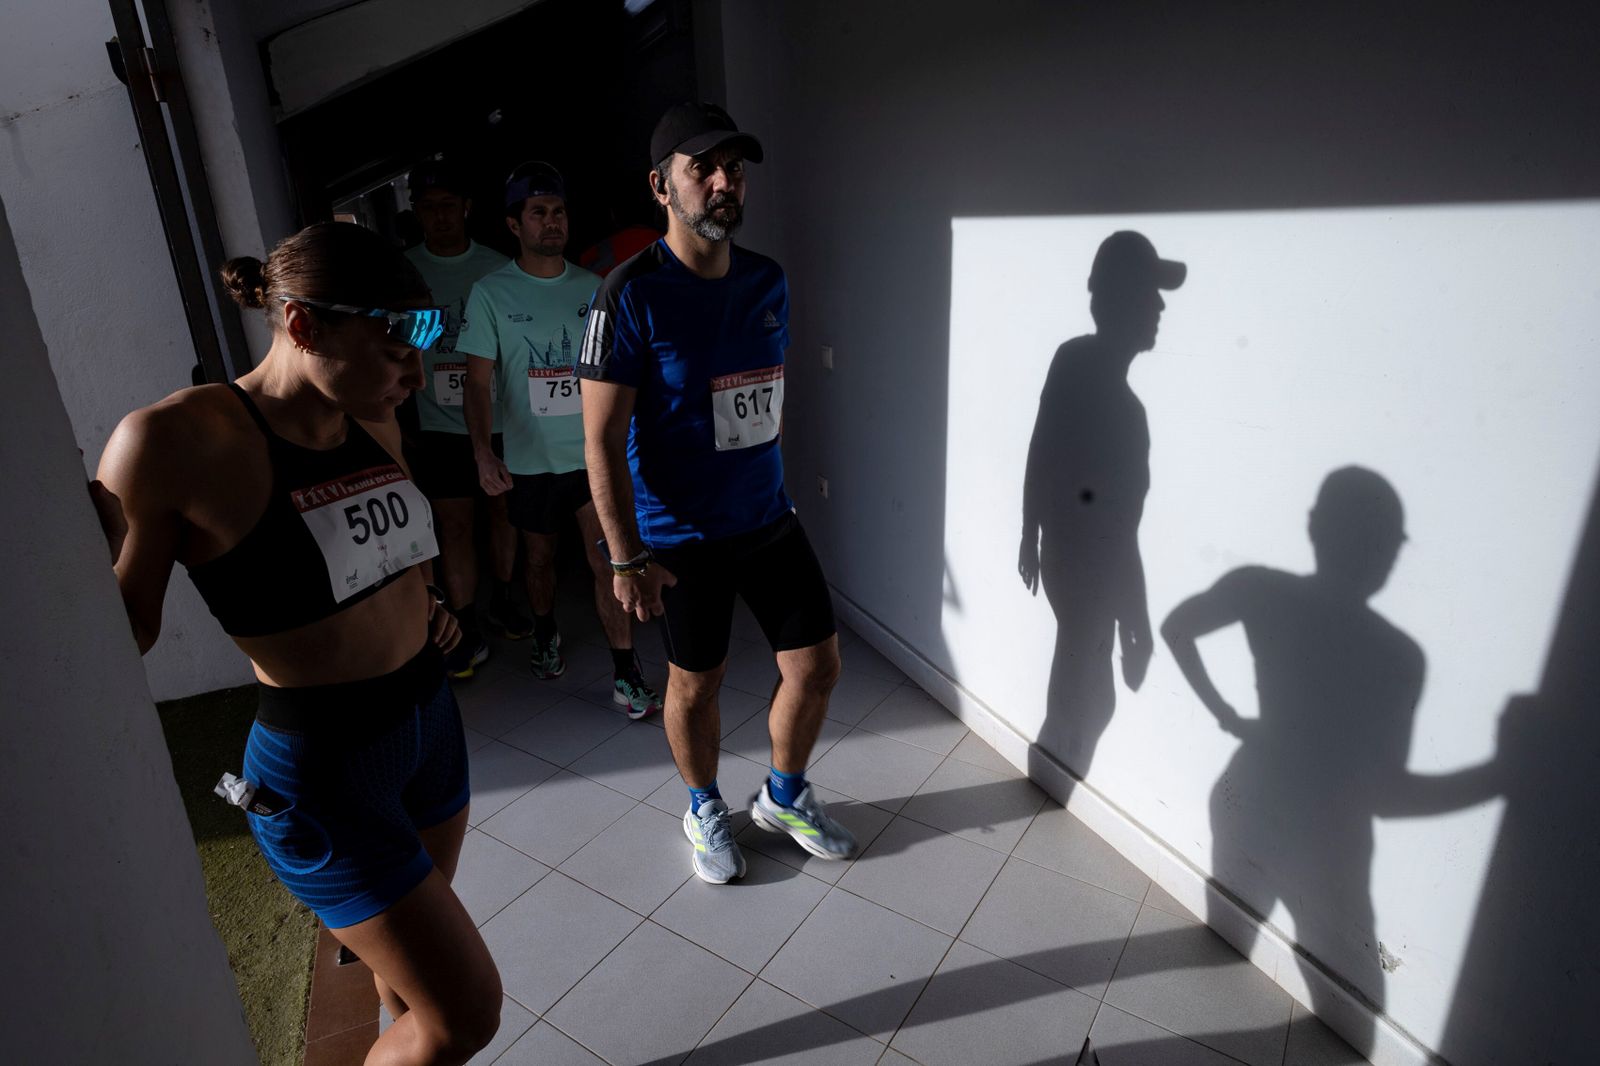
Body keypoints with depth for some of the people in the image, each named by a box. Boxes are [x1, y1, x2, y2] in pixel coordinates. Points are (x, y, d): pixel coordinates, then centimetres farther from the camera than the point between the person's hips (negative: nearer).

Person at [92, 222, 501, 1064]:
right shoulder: (176, 441, -21)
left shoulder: (375, 424, -1)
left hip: (431, 719, 7)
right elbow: (123, 632, -13)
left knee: (413, 954, 27)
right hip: (323, 770, -7)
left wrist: (422, 609, 1)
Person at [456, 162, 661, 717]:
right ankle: (546, 638, 44)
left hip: (594, 452, 1)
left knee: (608, 563, -3)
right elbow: (479, 382, -10)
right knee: (540, 557, 17)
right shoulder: (491, 292, -5)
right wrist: (483, 453, -23)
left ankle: (626, 677, 5)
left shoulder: (592, 288, 3)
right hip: (531, 458, -1)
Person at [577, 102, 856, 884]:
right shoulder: (632, 294, -15)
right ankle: (705, 811, 40)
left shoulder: (767, 281, 4)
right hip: (681, 540, -5)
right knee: (697, 682, 12)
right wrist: (626, 557, -17)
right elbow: (602, 439, -16)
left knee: (816, 664, 11)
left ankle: (784, 796, 38)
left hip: (770, 521, 6)